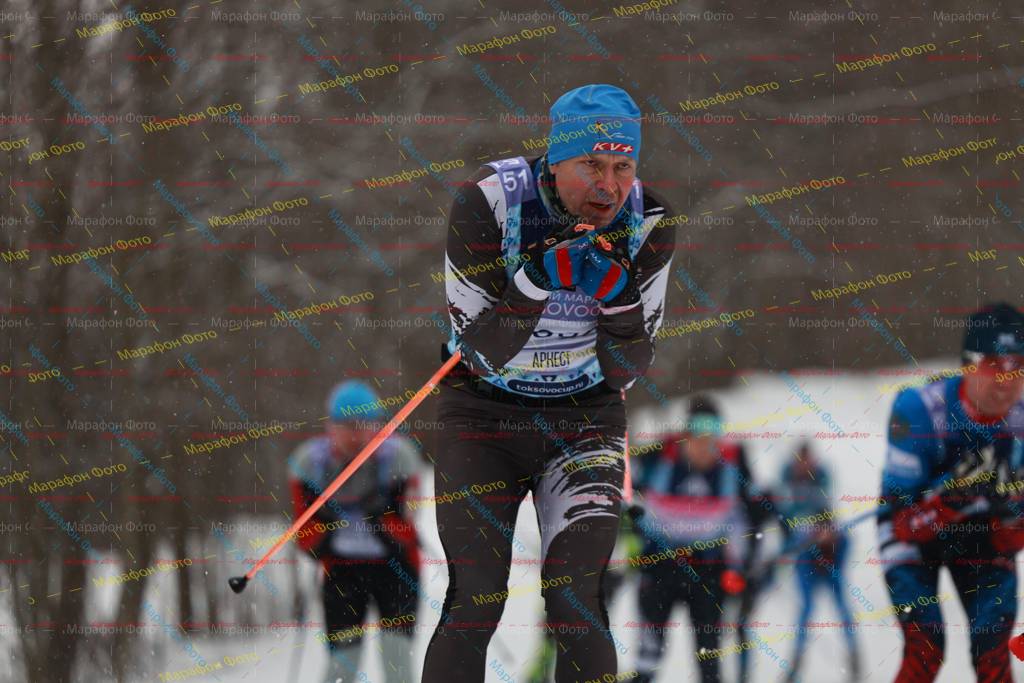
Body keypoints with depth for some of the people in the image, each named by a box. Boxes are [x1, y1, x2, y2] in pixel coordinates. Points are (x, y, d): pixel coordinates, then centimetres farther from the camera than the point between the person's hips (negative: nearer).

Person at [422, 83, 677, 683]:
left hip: (585, 419, 1)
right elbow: (485, 349, -20)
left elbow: (627, 368, -8)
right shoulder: (491, 200, -19)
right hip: (485, 413, -1)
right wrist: (541, 277, -33)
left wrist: (617, 295, -26)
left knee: (577, 604, -12)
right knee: (475, 603, -11)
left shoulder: (647, 223, -12)